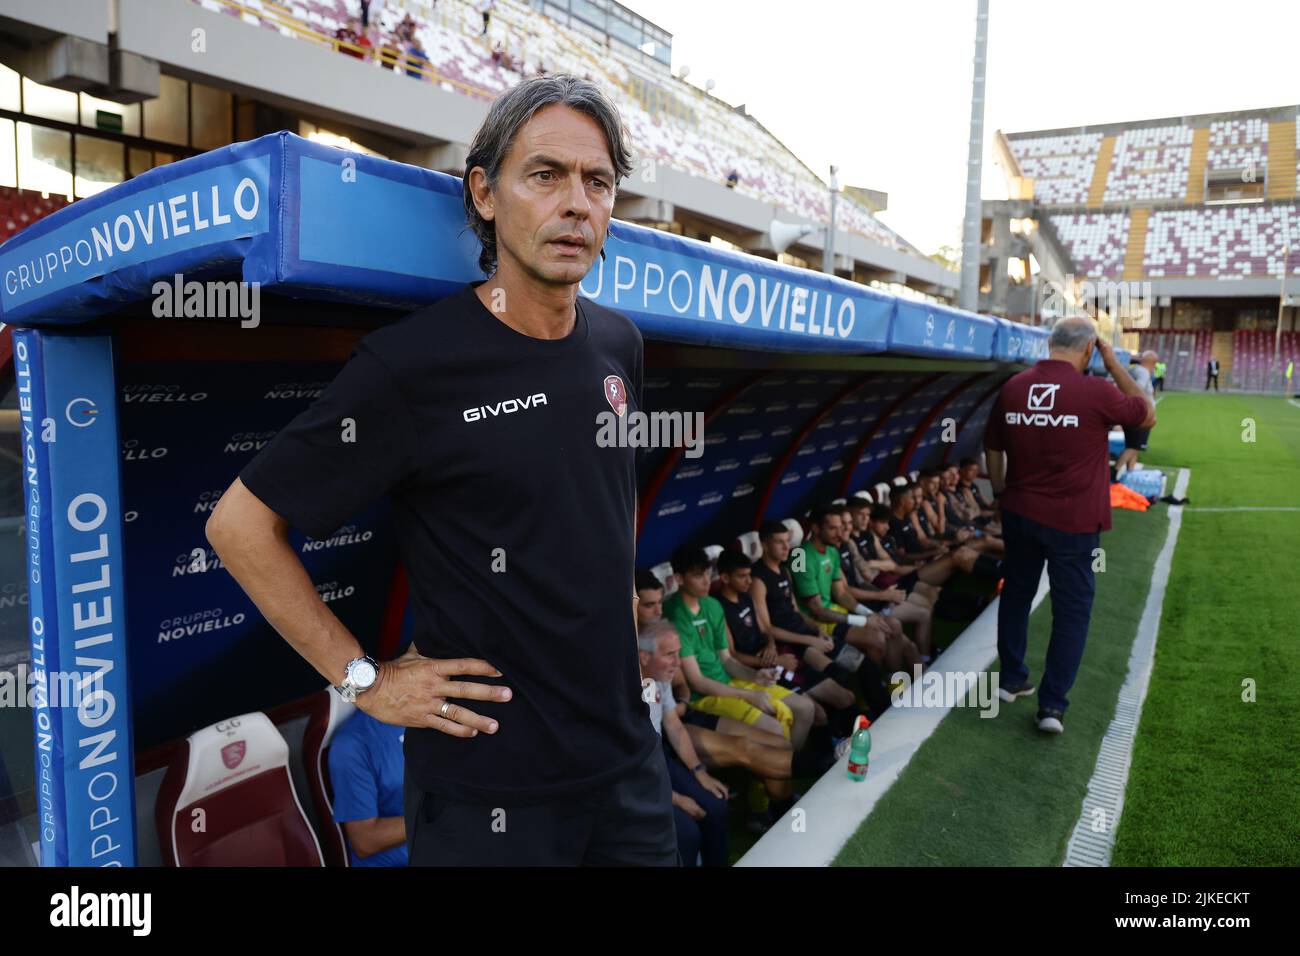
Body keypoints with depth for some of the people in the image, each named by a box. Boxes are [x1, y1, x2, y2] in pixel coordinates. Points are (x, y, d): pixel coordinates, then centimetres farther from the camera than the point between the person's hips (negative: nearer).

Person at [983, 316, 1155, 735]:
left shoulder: (1012, 388, -1)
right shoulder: (1095, 391, -14)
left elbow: (993, 449, 8)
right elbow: (1148, 415, 5)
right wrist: (1115, 365, 6)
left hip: (1020, 513, 4)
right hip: (1073, 521, -4)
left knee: (1016, 593, 20)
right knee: (1071, 610, 8)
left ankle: (1012, 679, 33)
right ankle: (1052, 704, 10)